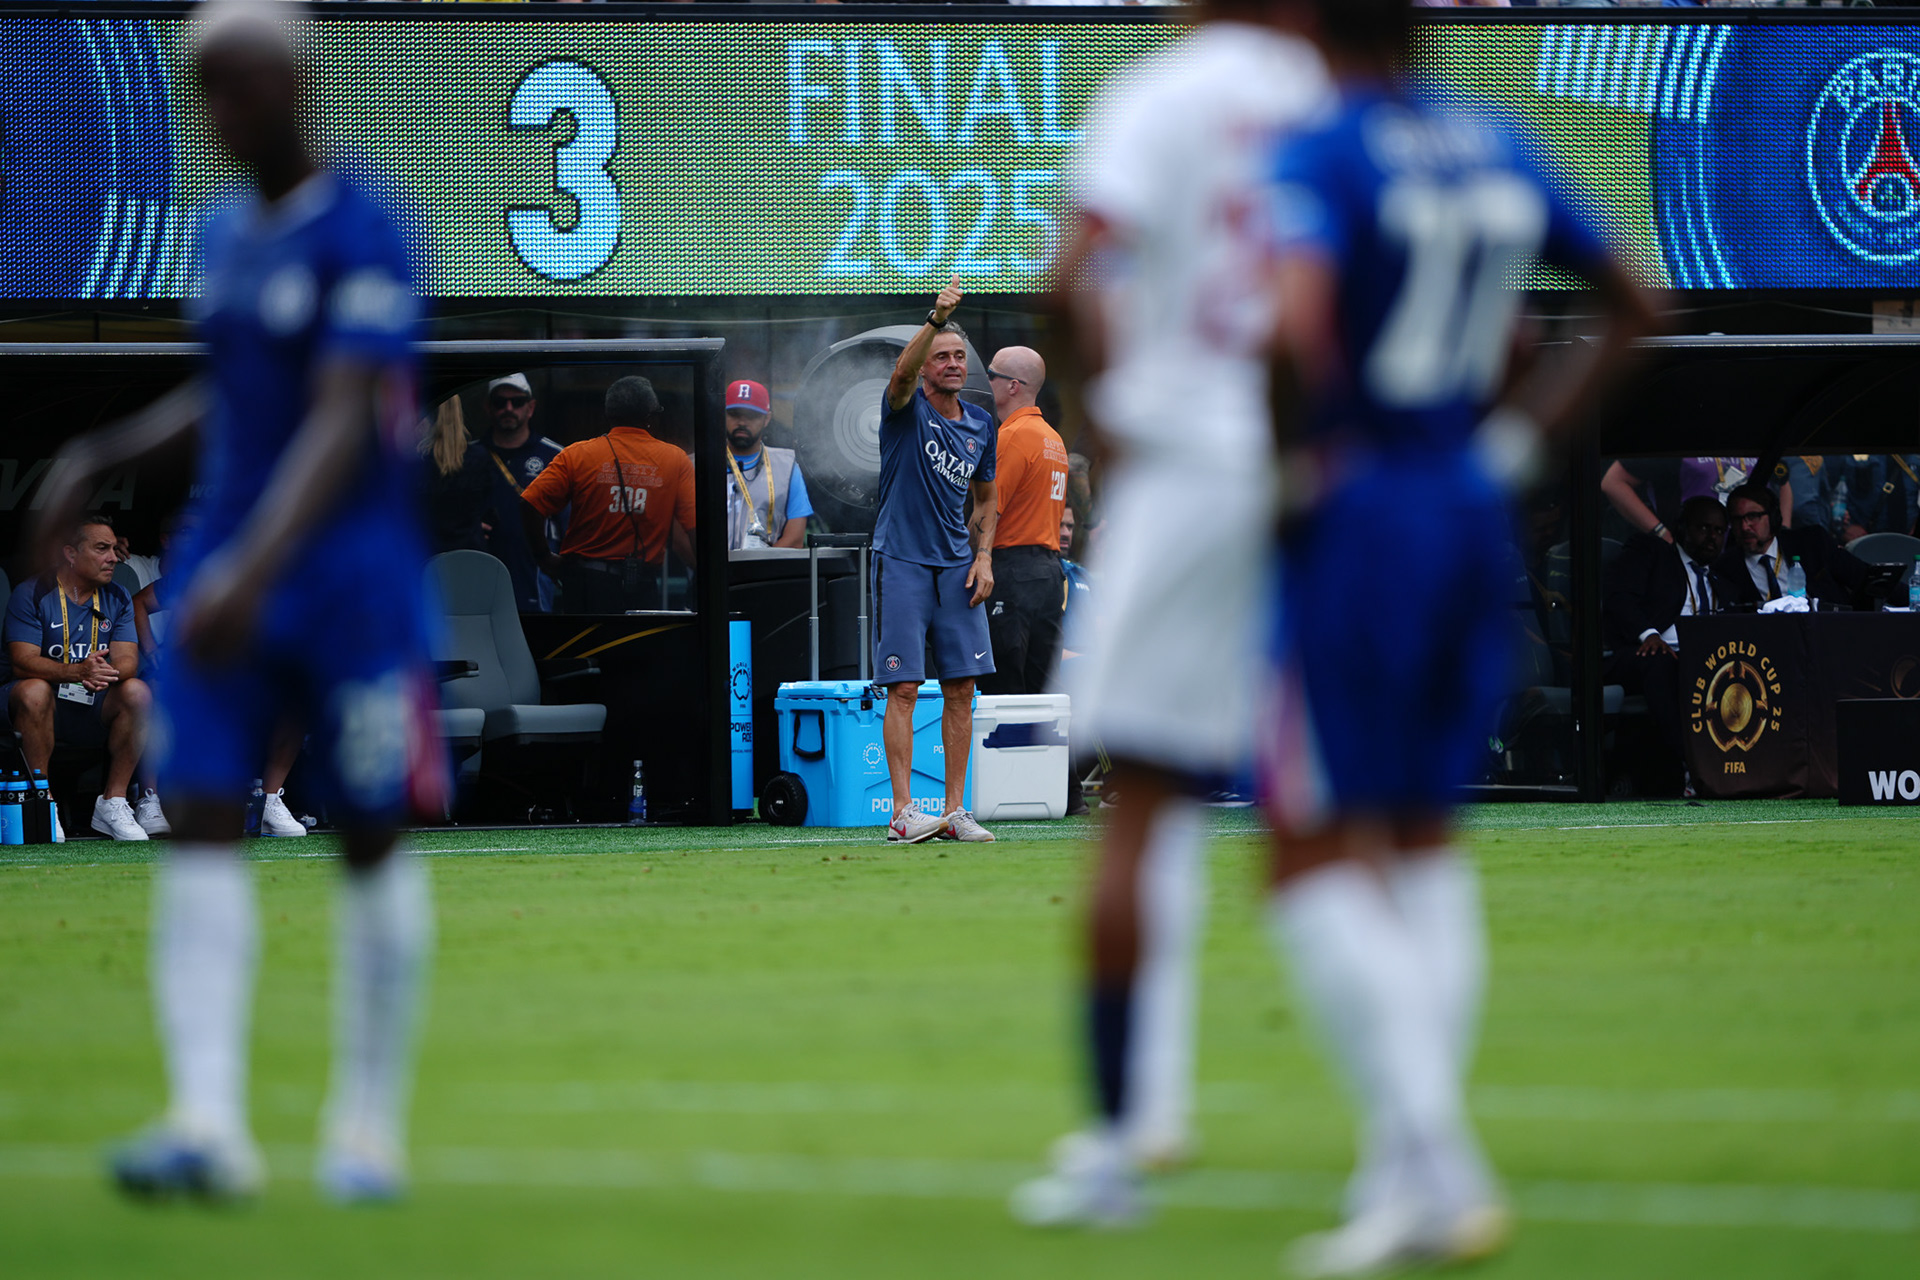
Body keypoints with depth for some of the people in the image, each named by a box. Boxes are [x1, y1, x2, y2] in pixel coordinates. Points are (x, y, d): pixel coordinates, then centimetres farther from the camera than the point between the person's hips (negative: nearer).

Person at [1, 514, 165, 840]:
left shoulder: (117, 600, 7)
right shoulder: (32, 594, -8)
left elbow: (128, 661, -6)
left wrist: (108, 672, -32)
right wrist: (77, 672, -37)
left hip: (93, 710, 4)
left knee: (137, 692, -23)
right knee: (34, 691, -37)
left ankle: (113, 803, -21)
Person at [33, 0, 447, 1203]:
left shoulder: (363, 238, -12)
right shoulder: (227, 234, 11)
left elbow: (343, 427, -22)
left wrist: (256, 570, -32)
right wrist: (108, 454, 15)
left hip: (352, 574, -6)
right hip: (225, 572, 6)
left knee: (372, 841, 4)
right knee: (202, 826, -8)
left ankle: (370, 1128, 15)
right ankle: (209, 1123, -15)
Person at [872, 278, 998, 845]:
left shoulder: (980, 425, 11)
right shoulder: (906, 409, -5)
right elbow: (903, 372, -29)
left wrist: (983, 556, 7)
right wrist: (936, 319, -44)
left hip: (957, 567, 5)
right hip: (901, 563, -5)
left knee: (961, 690, 3)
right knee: (903, 689, -8)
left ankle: (954, 811, 8)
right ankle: (903, 814, -10)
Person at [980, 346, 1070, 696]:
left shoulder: (1014, 436, -11)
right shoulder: (1053, 439, 18)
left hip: (1013, 575, -9)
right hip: (1050, 571, 9)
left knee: (1000, 691, -8)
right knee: (1040, 691, 7)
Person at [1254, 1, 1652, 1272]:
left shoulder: (1319, 158, -13)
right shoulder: (1501, 154, 8)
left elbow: (1300, 322, -30)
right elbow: (1631, 306, 19)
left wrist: (1295, 461, -15)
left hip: (1358, 515, -7)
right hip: (1478, 519, 7)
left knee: (1322, 854, -1)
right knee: (1424, 841, 15)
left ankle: (1435, 1168, -13)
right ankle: (1407, 1169, 9)